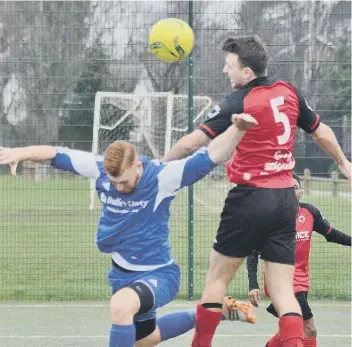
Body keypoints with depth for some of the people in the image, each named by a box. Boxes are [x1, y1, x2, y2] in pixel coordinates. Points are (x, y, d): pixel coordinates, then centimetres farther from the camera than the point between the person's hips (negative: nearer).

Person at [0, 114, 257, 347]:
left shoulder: (163, 177, -24)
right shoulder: (100, 169, -12)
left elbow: (212, 156, -32)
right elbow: (56, 154, -3)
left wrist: (238, 130, -47)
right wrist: (21, 153, -17)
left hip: (158, 274, -7)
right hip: (122, 274, 7)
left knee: (121, 306, -40)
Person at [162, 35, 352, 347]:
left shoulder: (238, 103, -11)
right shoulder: (289, 92, 6)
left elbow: (192, 143, -14)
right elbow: (321, 132, 19)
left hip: (251, 199, -5)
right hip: (286, 200, 5)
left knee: (217, 277, 10)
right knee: (283, 290, 3)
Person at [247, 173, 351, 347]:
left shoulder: (310, 212, -1)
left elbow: (331, 233, 13)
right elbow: (253, 253, -9)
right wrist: (253, 285, -17)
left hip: (301, 282, 6)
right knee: (309, 330, -13)